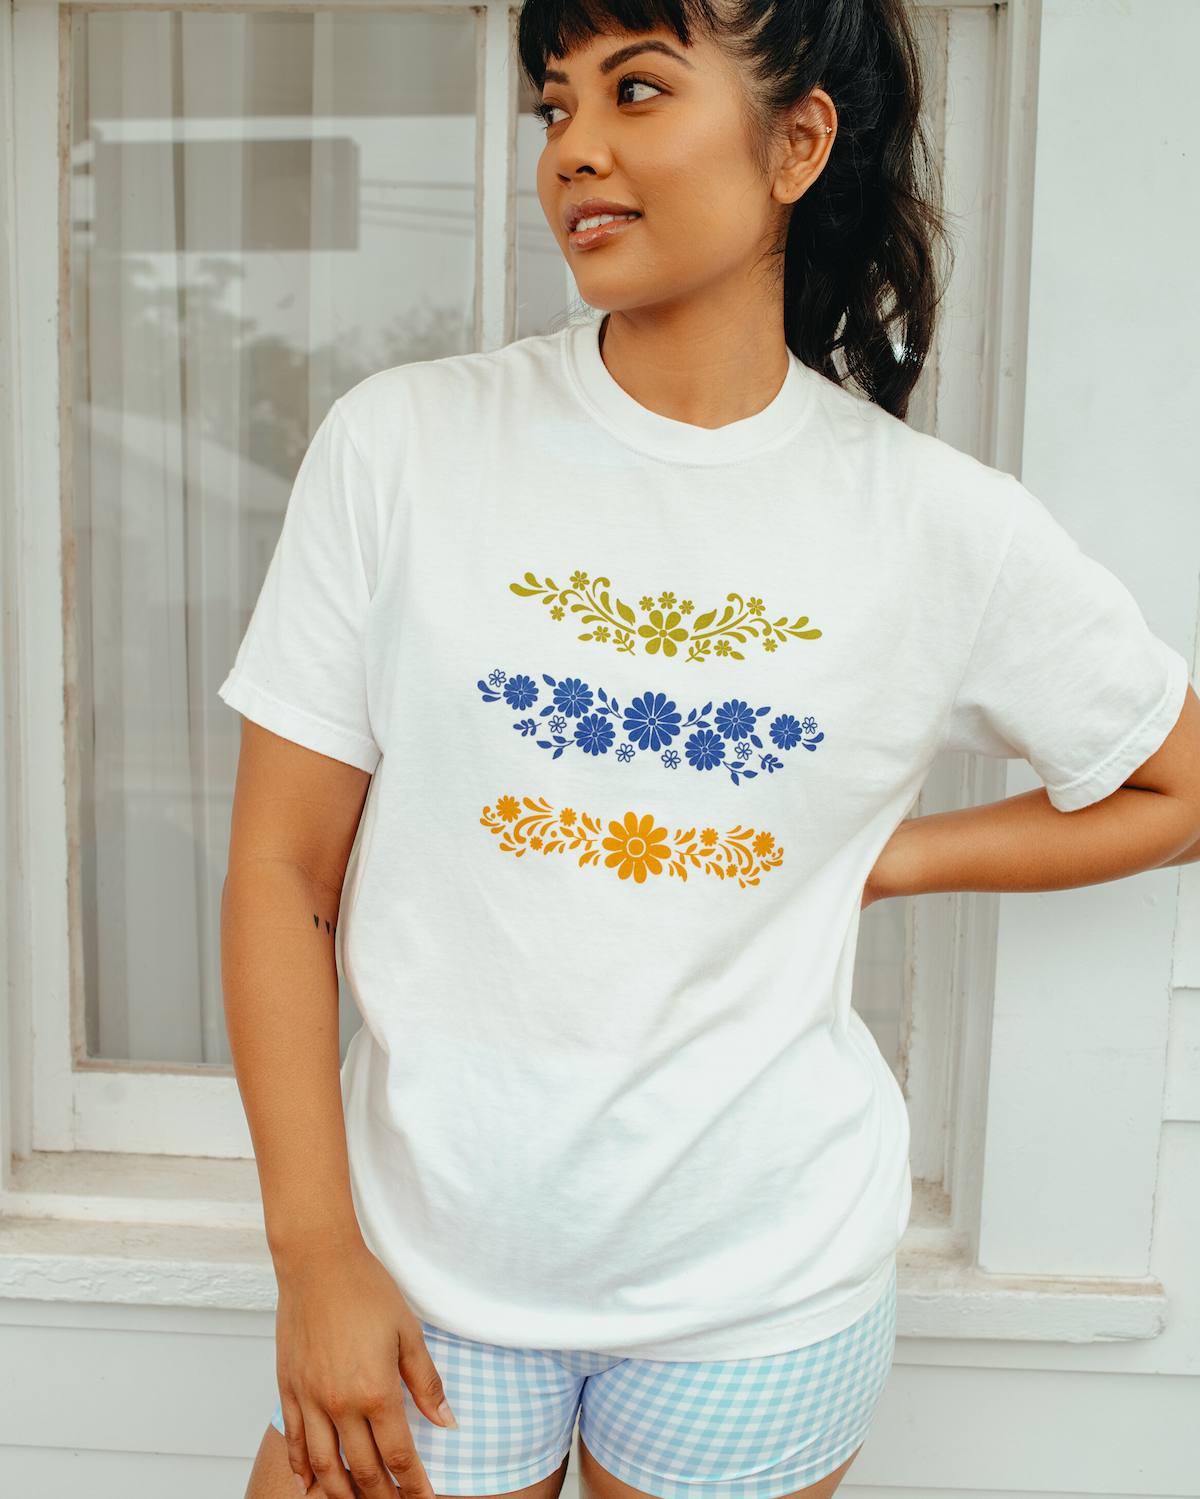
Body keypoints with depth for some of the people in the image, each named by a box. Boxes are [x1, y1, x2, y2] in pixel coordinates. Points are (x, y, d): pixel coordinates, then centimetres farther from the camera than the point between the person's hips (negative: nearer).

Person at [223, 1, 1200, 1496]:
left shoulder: (942, 526, -6)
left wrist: (880, 859, -2)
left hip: (764, 1280, 1)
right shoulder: (400, 445, -7)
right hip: (430, 1254, 0)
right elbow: (281, 873, -6)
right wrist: (315, 1257, -7)